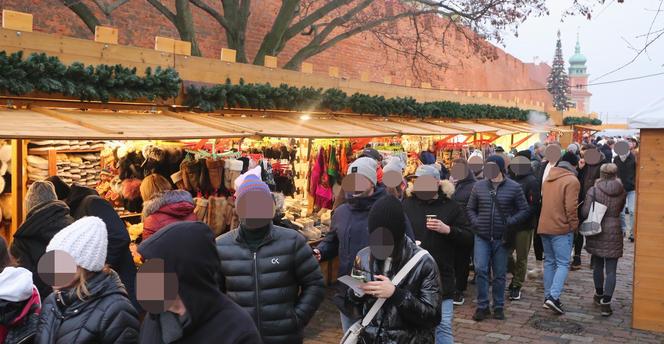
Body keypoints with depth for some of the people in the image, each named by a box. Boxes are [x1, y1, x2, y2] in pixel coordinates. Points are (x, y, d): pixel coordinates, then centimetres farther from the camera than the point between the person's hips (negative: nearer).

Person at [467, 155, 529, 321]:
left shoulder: (514, 187, -3)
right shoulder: (479, 186, 3)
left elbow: (524, 211, 1)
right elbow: (470, 208, 14)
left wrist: (510, 222, -12)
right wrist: (476, 222, -3)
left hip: (501, 238, -1)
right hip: (482, 237, 1)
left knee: (499, 274, 9)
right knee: (480, 269, -9)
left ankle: (499, 307, 23)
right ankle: (482, 306, 5)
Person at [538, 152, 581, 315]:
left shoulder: (548, 179, 12)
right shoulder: (572, 181, -11)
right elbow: (571, 207, -16)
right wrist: (574, 225, -5)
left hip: (544, 227, 7)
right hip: (562, 228, -7)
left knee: (549, 261, 14)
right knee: (563, 263, -4)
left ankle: (548, 296, 15)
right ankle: (554, 296, -16)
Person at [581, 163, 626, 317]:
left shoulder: (593, 190, -8)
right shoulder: (622, 192, -1)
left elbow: (585, 212, -13)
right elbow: (620, 210, 12)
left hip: (596, 231, 0)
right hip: (614, 232, 0)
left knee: (597, 265, 18)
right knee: (611, 270, 1)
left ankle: (599, 295, 35)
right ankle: (606, 303, -6)